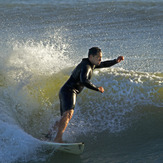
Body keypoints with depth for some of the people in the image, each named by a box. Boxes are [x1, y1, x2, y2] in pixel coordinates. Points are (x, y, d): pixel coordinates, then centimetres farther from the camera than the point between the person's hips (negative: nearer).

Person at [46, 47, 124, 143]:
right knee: (68, 113, -28)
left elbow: (104, 64, 31)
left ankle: (49, 135, 30)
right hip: (69, 91, -10)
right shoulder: (86, 66, -15)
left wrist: (116, 61, 18)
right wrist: (97, 88, -24)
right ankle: (58, 139, -41)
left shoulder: (91, 64, 16)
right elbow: (84, 81, -32)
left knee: (65, 118, 19)